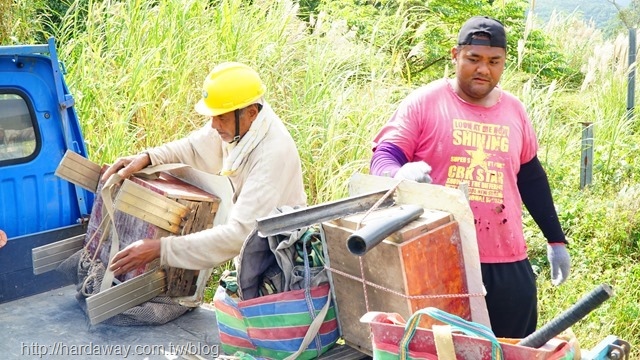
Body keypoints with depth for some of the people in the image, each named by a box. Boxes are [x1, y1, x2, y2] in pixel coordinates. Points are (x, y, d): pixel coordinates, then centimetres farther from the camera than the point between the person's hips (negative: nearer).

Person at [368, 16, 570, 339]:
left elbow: (531, 176, 21)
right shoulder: (423, 102, -4)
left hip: (508, 264, 4)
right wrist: (401, 174, -33)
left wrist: (556, 239, 22)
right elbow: (383, 157, -8)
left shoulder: (514, 110, 11)